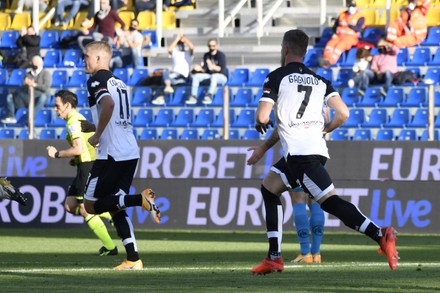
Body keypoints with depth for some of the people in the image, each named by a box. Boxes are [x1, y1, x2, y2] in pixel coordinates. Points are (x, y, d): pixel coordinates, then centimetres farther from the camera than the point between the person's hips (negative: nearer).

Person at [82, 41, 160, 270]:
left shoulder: (96, 81, -6)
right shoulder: (119, 83, 20)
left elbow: (108, 104, -26)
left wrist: (97, 135, -17)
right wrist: (96, 127, 27)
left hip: (111, 154, -9)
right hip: (131, 152, 9)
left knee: (91, 205, -1)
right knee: (114, 207, 13)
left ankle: (139, 199, -17)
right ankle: (133, 259, 5)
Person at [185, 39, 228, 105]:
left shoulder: (221, 55, -11)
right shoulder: (206, 55, 7)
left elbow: (221, 69, -20)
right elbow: (204, 69, 4)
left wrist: (212, 66, -37)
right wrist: (200, 68, -20)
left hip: (222, 77, -6)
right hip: (209, 75, 6)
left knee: (214, 76, -40)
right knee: (196, 76, -16)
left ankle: (209, 97, -51)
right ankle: (193, 97, -24)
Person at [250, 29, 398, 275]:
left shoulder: (277, 77, 1)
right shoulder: (320, 81, 17)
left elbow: (262, 116, -6)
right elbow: (343, 113, 6)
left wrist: (261, 123, 18)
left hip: (298, 153, -7)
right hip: (318, 148, 7)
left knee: (329, 200, -16)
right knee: (269, 190, 20)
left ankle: (380, 234, -33)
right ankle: (274, 258, 14)